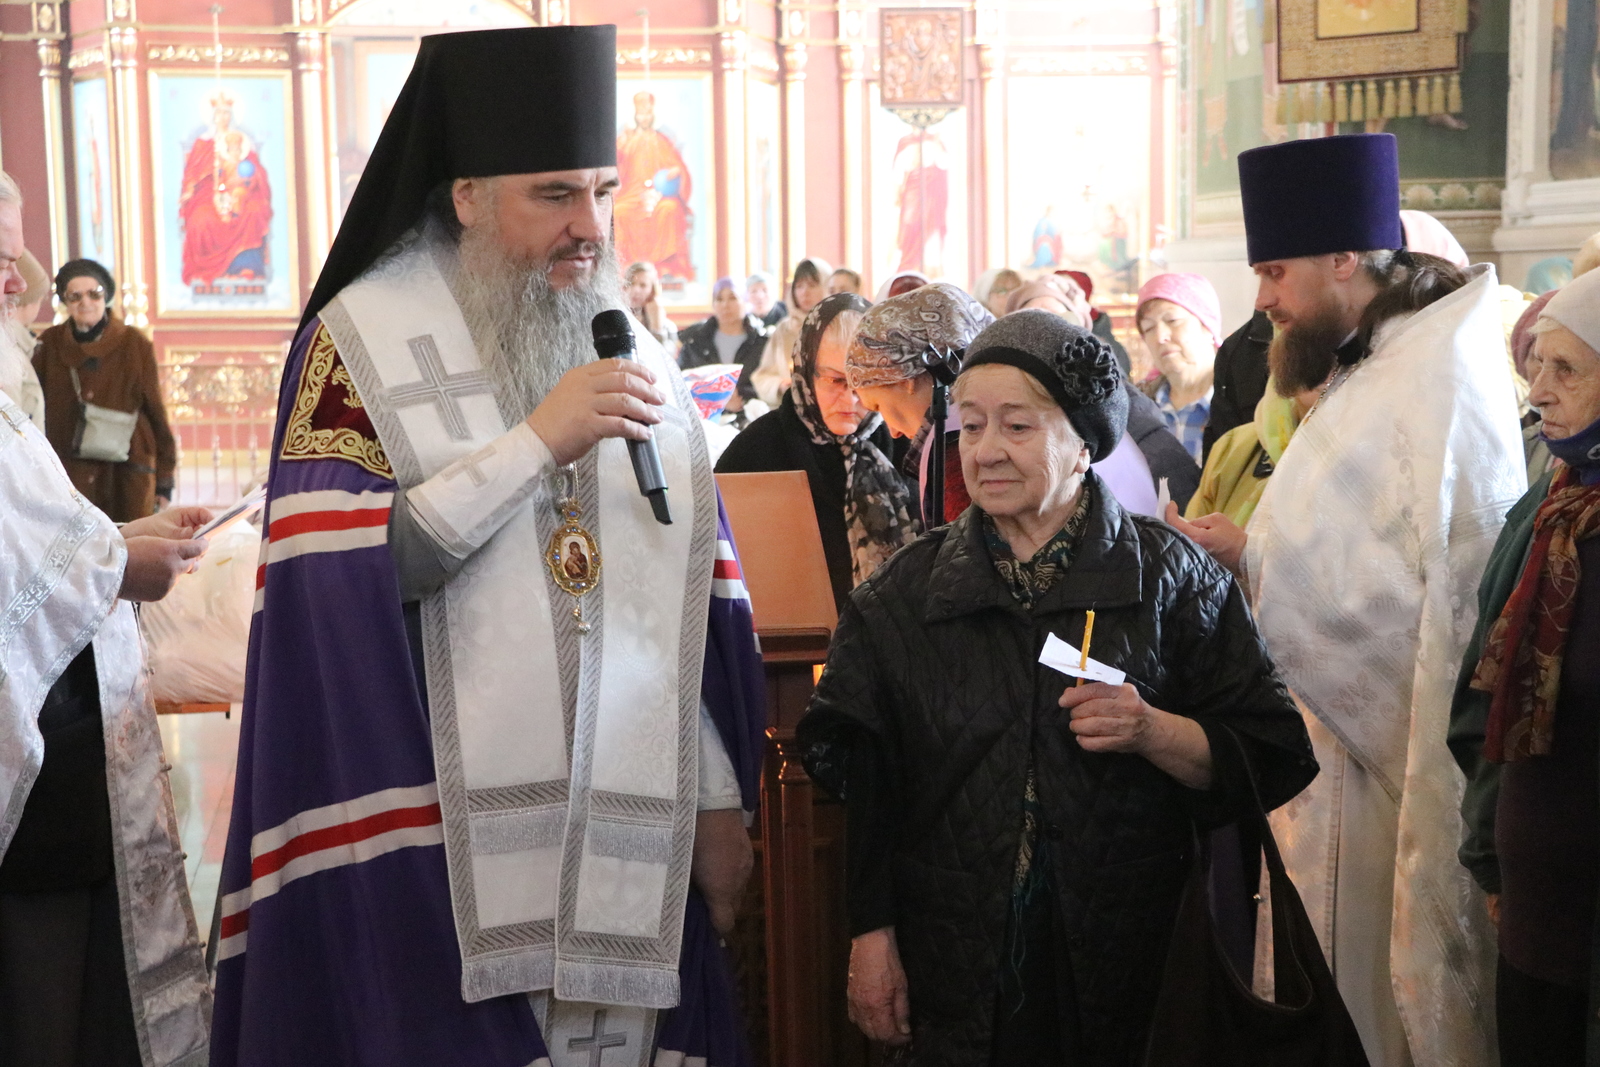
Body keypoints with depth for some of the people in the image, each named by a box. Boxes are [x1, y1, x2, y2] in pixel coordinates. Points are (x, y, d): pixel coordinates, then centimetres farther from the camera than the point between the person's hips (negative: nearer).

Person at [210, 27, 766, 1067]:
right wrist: (535, 442, -18)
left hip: (631, 840, 4)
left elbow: (700, 598, 11)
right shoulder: (365, 338, -4)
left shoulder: (637, 354, 10)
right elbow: (330, 578, -16)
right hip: (433, 842, -4)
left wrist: (722, 801, 9)